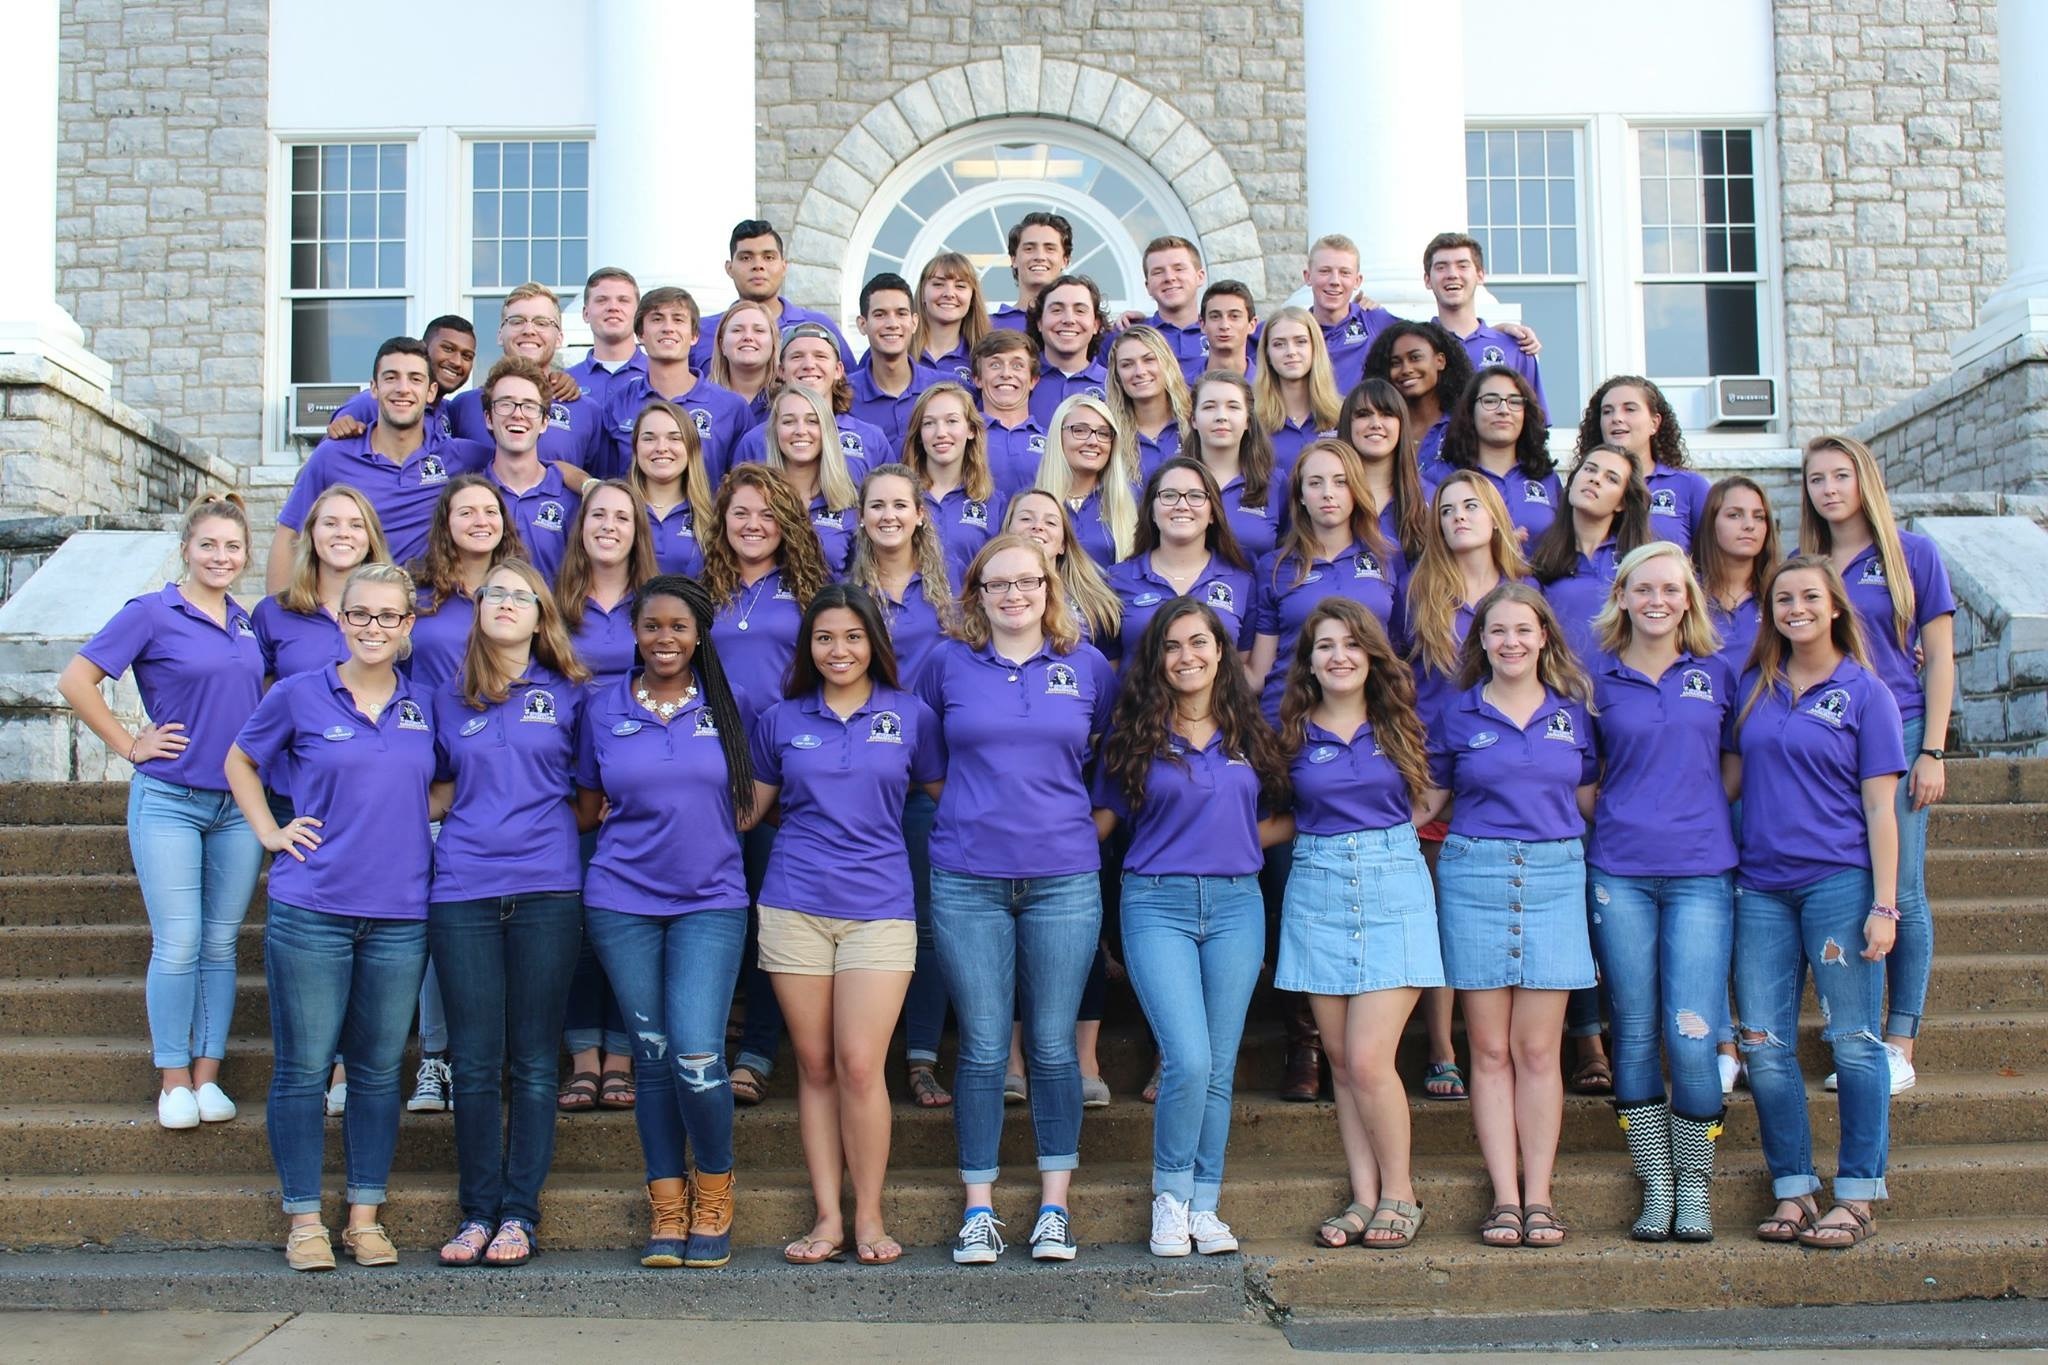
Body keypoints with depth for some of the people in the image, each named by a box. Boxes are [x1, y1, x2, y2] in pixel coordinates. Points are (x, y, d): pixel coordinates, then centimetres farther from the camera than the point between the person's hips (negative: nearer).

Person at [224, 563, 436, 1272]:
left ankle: (365, 1216, 17)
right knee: (303, 1068, 1)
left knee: (379, 1071, 8)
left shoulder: (424, 706, 8)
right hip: (311, 911, -2)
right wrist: (270, 831, 3)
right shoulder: (299, 696, 1)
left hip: (400, 913, 3)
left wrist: (415, 813, 4)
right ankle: (304, 1220, 12)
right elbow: (240, 763, 15)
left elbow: (443, 785, 24)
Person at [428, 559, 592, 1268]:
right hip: (463, 891, 1)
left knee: (533, 1060, 2)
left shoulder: (567, 694, 8)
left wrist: (546, 816, 1)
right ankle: (476, 1212, 11)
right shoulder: (449, 699, 13)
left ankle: (519, 1212, 9)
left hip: (546, 890, -1)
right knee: (474, 1061, 1)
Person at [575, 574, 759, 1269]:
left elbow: (747, 804, 13)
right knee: (651, 1054, 3)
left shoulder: (728, 706, 6)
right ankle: (667, 1207, 16)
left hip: (711, 903, -1)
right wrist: (636, 817, 1)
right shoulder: (601, 708, 7)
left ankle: (714, 1194, 10)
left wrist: (715, 820, 1)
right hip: (622, 902, 1)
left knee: (697, 1055, -12)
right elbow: (586, 811, 14)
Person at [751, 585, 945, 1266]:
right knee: (815, 1066, 4)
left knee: (859, 1065, -9)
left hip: (879, 908, -1)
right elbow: (745, 808, 15)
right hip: (795, 906, 2)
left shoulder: (910, 716, 6)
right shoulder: (781, 720, 10)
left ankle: (869, 1215, 5)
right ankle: (827, 1217, 12)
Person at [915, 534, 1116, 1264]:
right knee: (983, 1048, 3)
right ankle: (978, 1208, 13)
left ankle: (1054, 1206, 15)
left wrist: (1085, 815, 10)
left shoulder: (1087, 666, 6)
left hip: (1064, 879, 0)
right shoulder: (947, 664, 5)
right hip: (967, 881, 0)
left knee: (1053, 1046, 4)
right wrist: (975, 805, 9)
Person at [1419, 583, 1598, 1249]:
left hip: (1555, 876, 1)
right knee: (1490, 1050, 1)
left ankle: (1539, 1195, 6)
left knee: (1538, 1048, 0)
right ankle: (1504, 1196, 5)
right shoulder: (1457, 716, 7)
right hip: (1473, 876, 0)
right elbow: (1425, 803, 11)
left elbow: (1589, 801, 14)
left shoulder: (1572, 713, 10)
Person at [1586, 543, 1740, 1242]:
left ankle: (1695, 1184, 10)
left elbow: (1734, 768, 17)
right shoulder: (1596, 677, 7)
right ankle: (1655, 1187, 15)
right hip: (1618, 874, 0)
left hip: (1700, 873, 0)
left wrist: (1698, 816, 4)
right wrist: (1616, 820, 0)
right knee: (1635, 1034, 4)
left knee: (1692, 1036, -7)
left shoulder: (1716, 675, 8)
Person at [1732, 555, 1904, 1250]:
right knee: (1764, 1045, 3)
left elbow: (1879, 807, -3)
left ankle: (1857, 1195, 9)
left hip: (1840, 881, -4)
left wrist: (1883, 905, -9)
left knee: (1853, 1041, 1)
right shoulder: (1754, 686, 11)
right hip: (1761, 886, 4)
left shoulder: (1864, 691, 0)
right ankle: (1792, 1192, 12)